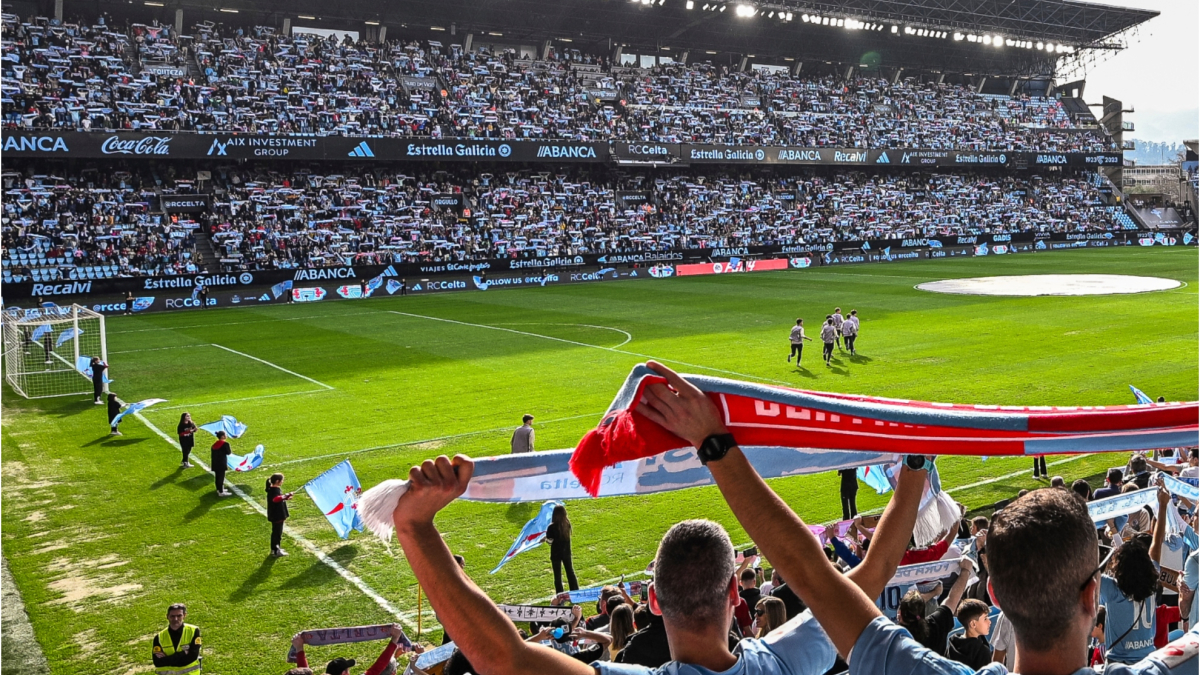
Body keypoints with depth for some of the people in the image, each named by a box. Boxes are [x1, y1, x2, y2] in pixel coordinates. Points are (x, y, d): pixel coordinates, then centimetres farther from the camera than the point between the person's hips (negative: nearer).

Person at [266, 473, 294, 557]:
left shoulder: (275, 489, 10)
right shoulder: (274, 490, -22)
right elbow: (275, 499, -44)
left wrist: (285, 498, 14)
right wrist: (286, 495, -44)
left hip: (278, 515, 11)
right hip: (276, 516, -11)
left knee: (276, 532, 20)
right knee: (277, 532, -4)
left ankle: (274, 548, 32)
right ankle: (276, 551, 2)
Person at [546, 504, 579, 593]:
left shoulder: (552, 527, -23)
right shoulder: (567, 524, -9)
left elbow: (550, 540, -20)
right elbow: (567, 536, 3)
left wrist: (546, 538, 2)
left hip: (556, 553, -4)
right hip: (566, 552, 4)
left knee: (557, 576, 9)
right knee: (570, 572, 20)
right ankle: (576, 592, 29)